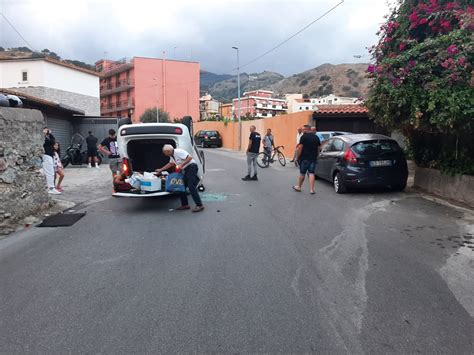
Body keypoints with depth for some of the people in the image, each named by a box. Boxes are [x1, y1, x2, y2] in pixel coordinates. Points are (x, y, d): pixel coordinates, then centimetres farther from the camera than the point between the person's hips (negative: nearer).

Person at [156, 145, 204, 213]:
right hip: (186, 170, 10)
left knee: (191, 187, -16)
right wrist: (160, 170, 35)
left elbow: (190, 157, -24)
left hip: (191, 167, -10)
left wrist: (181, 165, -24)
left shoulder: (178, 152, -17)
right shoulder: (172, 156, 14)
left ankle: (199, 205, -14)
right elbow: (170, 164, 32)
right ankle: (185, 205, 17)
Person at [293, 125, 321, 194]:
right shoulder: (316, 137, 9)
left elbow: (300, 148, -12)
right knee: (311, 173, 3)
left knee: (302, 173, 8)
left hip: (304, 158, -4)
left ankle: (299, 187, 24)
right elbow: (318, 148, 14)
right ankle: (311, 190, -1)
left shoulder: (304, 136, -9)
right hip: (313, 158, 4)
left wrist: (298, 157, -5)